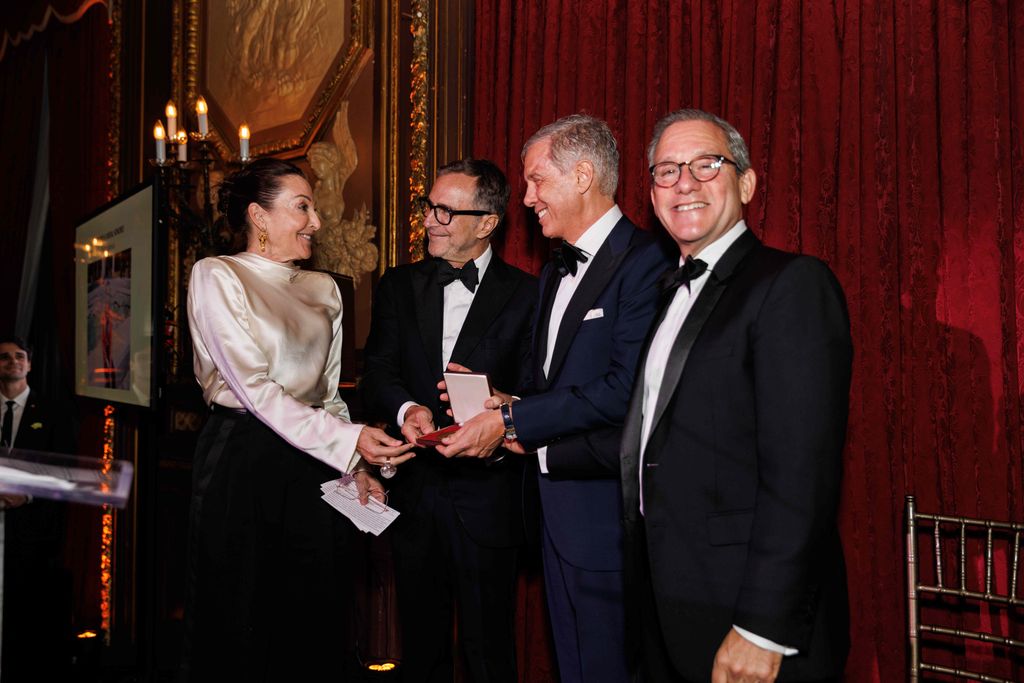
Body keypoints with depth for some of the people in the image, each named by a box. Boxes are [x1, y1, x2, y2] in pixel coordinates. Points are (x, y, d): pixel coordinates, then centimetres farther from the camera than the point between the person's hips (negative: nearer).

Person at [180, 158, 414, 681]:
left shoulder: (322, 289, 14)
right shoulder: (217, 276, -4)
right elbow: (256, 389, -14)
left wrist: (354, 466, 2)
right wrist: (349, 441, -20)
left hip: (314, 469, 5)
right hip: (242, 464, -5)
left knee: (315, 618, 7)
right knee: (238, 623, 2)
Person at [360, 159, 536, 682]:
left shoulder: (525, 295, -3)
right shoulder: (399, 286, 8)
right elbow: (376, 374, -1)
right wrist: (406, 410, -22)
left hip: (486, 498, -3)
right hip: (414, 496, 3)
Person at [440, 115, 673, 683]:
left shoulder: (645, 263, -14)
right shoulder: (554, 273, 17)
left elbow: (625, 390, -23)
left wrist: (512, 422, -18)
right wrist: (507, 412, -1)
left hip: (608, 513, -9)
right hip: (557, 509, 9)